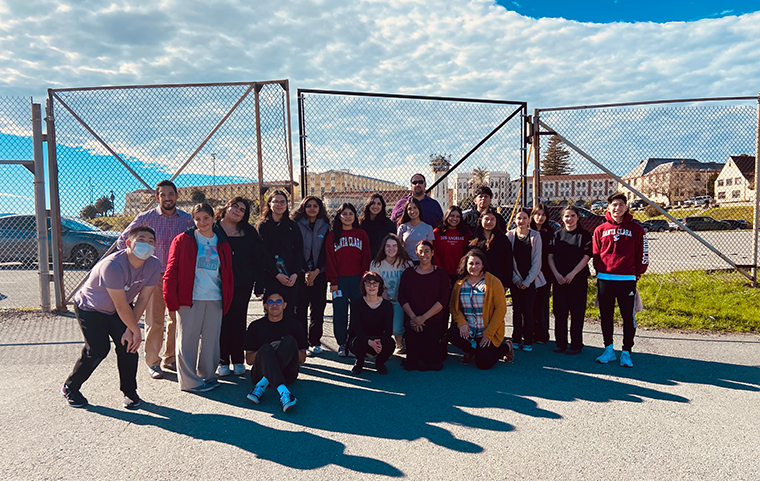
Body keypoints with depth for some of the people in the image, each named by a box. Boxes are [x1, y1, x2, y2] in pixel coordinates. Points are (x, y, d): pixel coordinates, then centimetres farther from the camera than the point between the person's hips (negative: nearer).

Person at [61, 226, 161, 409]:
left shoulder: (154, 265, -18)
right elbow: (121, 306, -30)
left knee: (127, 346, -8)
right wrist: (136, 331, -22)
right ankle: (70, 388, 15)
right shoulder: (113, 265, -36)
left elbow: (143, 299, -13)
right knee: (98, 349, -11)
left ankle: (129, 391, 11)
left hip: (116, 311, 5)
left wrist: (130, 330, -17)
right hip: (89, 308, -4)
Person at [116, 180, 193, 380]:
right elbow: (122, 241, 7)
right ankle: (153, 362, 15)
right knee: (154, 321, 0)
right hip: (154, 275, -2)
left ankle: (170, 358, 24)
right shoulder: (146, 218, -2)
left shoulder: (187, 219, 3)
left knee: (177, 320, 8)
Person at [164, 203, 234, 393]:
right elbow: (171, 271, -1)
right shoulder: (183, 240, 1)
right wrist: (171, 299, -7)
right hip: (190, 299, -3)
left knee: (211, 340, 10)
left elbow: (228, 274, 15)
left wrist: (227, 300, 10)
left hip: (215, 300, 4)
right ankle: (189, 381, 13)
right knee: (187, 340, 2)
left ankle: (208, 375, 25)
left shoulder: (222, 244, 12)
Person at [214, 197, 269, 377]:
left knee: (239, 321, 7)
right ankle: (222, 361, 14)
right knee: (222, 321, 3)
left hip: (242, 284, 2)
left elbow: (261, 254, 9)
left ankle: (238, 360, 17)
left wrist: (257, 277, 2)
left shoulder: (248, 231, 10)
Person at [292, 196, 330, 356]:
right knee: (300, 308, -3)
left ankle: (315, 342, 15)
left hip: (319, 273, 2)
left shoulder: (325, 226, 8)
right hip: (301, 273, -2)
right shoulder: (297, 225, 3)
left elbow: (325, 251, 3)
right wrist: (305, 271, -12)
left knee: (318, 308, 3)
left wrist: (316, 271, -9)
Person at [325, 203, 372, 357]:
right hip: (340, 280, 0)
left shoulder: (361, 234, 8)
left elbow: (366, 258, 7)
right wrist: (333, 281, -4)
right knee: (340, 313, 2)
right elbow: (330, 259, 3)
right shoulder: (332, 235, 6)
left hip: (358, 279, 0)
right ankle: (342, 344, 13)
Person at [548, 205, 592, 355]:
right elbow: (550, 256, 6)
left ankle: (576, 345, 11)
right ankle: (560, 343, 17)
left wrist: (572, 274, -13)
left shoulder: (584, 235, 0)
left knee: (577, 312, 1)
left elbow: (586, 257, -6)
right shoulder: (557, 235, 9)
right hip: (559, 279, 3)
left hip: (578, 279, -3)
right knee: (559, 311, 6)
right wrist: (556, 274, -7)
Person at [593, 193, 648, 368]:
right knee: (606, 316, 9)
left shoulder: (636, 229, 1)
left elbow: (643, 254, 4)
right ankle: (609, 350, 21)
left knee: (628, 317, 2)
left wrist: (637, 274, 4)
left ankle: (626, 353, 13)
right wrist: (600, 272, 7)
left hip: (627, 280, -2)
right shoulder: (600, 230, 5)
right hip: (604, 279, 2)